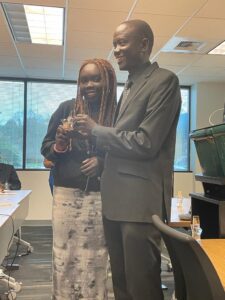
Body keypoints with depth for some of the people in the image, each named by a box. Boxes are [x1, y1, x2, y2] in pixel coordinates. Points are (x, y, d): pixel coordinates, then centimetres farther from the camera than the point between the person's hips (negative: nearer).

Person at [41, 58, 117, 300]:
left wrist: (103, 161, -14)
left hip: (100, 196, 0)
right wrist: (59, 144, -15)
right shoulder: (66, 108, 3)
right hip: (66, 193, 1)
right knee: (64, 255, 7)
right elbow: (46, 148, 7)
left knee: (94, 257, 7)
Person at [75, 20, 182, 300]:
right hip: (115, 199, 9)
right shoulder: (129, 87, 19)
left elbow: (145, 143, -17)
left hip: (140, 201, -8)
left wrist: (96, 129, -7)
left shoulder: (164, 80, -9)